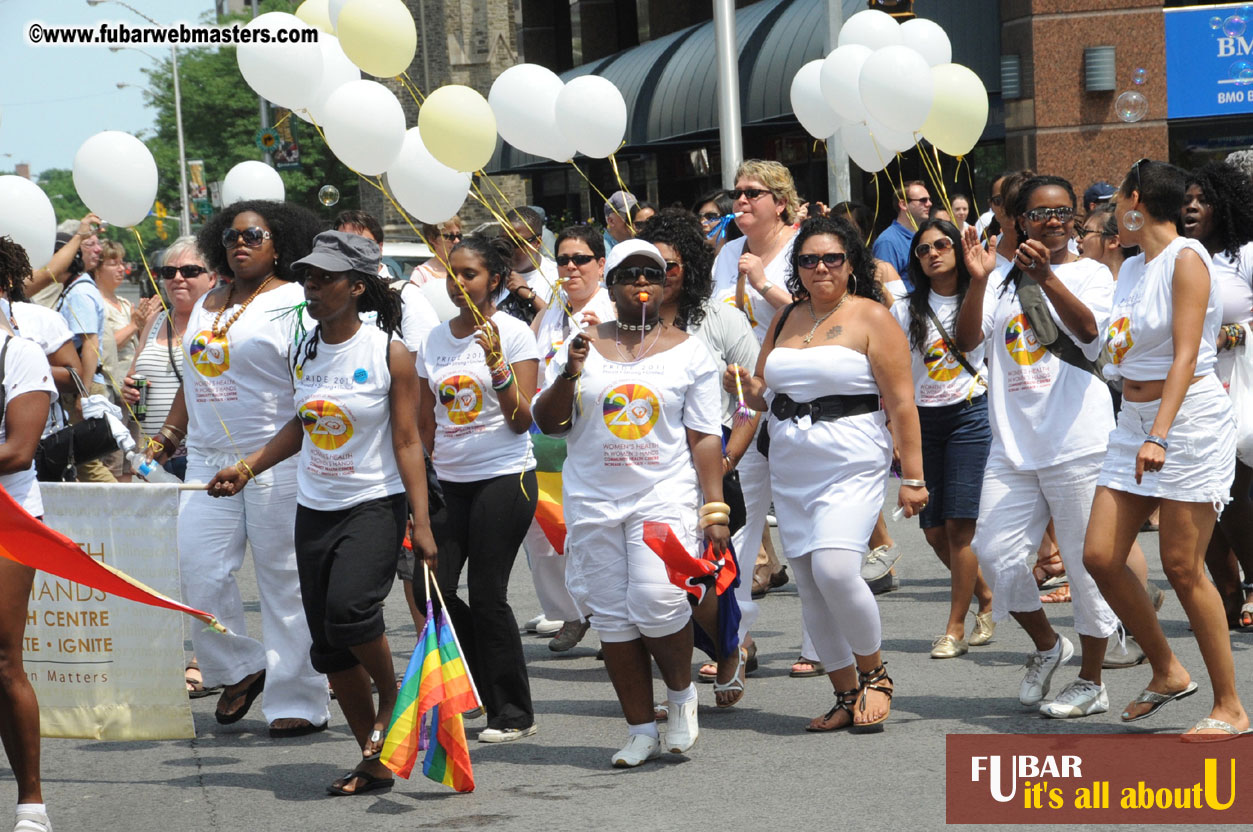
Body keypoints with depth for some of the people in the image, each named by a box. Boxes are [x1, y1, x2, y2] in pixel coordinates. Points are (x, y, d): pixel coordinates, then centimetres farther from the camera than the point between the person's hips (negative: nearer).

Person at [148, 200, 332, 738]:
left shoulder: (293, 302, -3)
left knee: (284, 580, -2)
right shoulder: (206, 305, 19)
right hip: (208, 460, 7)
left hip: (278, 461, -6)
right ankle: (241, 668, 19)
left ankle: (299, 701, 5)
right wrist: (170, 434, 21)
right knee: (200, 572, -2)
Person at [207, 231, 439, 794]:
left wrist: (422, 524, -15)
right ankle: (375, 762, 17)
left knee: (348, 607, -28)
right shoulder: (304, 350, 6)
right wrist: (247, 468, 13)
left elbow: (408, 442, -10)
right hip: (314, 509, 6)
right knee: (329, 647, 5)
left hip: (375, 504, -6)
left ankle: (391, 692, 1)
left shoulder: (389, 352, -9)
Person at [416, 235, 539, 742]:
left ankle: (514, 714, 6)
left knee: (486, 595, -7)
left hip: (504, 478, -5)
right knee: (434, 590, -4)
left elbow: (523, 420, -11)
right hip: (448, 481, 6)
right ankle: (491, 695, 14)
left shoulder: (514, 334, -5)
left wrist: (496, 364, -21)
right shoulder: (434, 340, 11)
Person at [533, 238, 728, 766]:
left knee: (657, 602, -19)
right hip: (594, 501, 3)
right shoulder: (583, 346, 9)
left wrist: (715, 510, -3)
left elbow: (704, 437, 4)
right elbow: (547, 423, 8)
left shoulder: (688, 352, 6)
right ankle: (641, 730, 13)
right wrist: (569, 375, -10)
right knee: (612, 617, 3)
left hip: (666, 498, -3)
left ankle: (681, 692, 8)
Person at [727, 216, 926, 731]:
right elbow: (763, 395, 21)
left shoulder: (871, 318, -4)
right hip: (791, 470, 6)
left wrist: (912, 476, -13)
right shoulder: (785, 319, 14)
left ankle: (874, 672, -1)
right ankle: (847, 695, 15)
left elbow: (901, 403, -8)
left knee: (835, 569, -22)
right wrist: (747, 386, -3)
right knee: (809, 584, 5)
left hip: (853, 464, -6)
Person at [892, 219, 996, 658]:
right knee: (934, 530, 4)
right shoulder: (906, 310, 7)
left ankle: (956, 628, -1)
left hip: (970, 415, -3)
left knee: (958, 525, -9)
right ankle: (987, 599, 28)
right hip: (922, 419, 3)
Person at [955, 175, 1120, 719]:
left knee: (1085, 560, -1)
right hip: (1013, 445, 4)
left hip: (1076, 444, -4)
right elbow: (966, 341, 0)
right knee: (994, 552, 0)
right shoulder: (1003, 281, 11)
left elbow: (1088, 329, -18)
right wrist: (977, 282, -14)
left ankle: (1091, 681, 11)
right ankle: (1046, 644, 24)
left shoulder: (1090, 273, 2)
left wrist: (1045, 277, -30)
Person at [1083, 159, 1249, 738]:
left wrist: (1158, 435, -28)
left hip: (1190, 419, -8)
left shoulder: (1186, 259, -12)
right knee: (1100, 556, 0)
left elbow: (1185, 355, -21)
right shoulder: (1132, 268, 13)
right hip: (1133, 420, 8)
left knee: (1181, 567, -8)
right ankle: (1167, 672, 18)